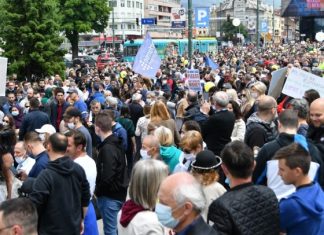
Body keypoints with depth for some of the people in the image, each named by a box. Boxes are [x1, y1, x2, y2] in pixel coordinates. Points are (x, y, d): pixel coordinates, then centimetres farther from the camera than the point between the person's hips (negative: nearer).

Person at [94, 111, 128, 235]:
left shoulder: (107, 148, -22)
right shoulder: (116, 143, 6)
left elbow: (107, 177, -27)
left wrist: (97, 191, -10)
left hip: (110, 195, -9)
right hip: (119, 192, 9)